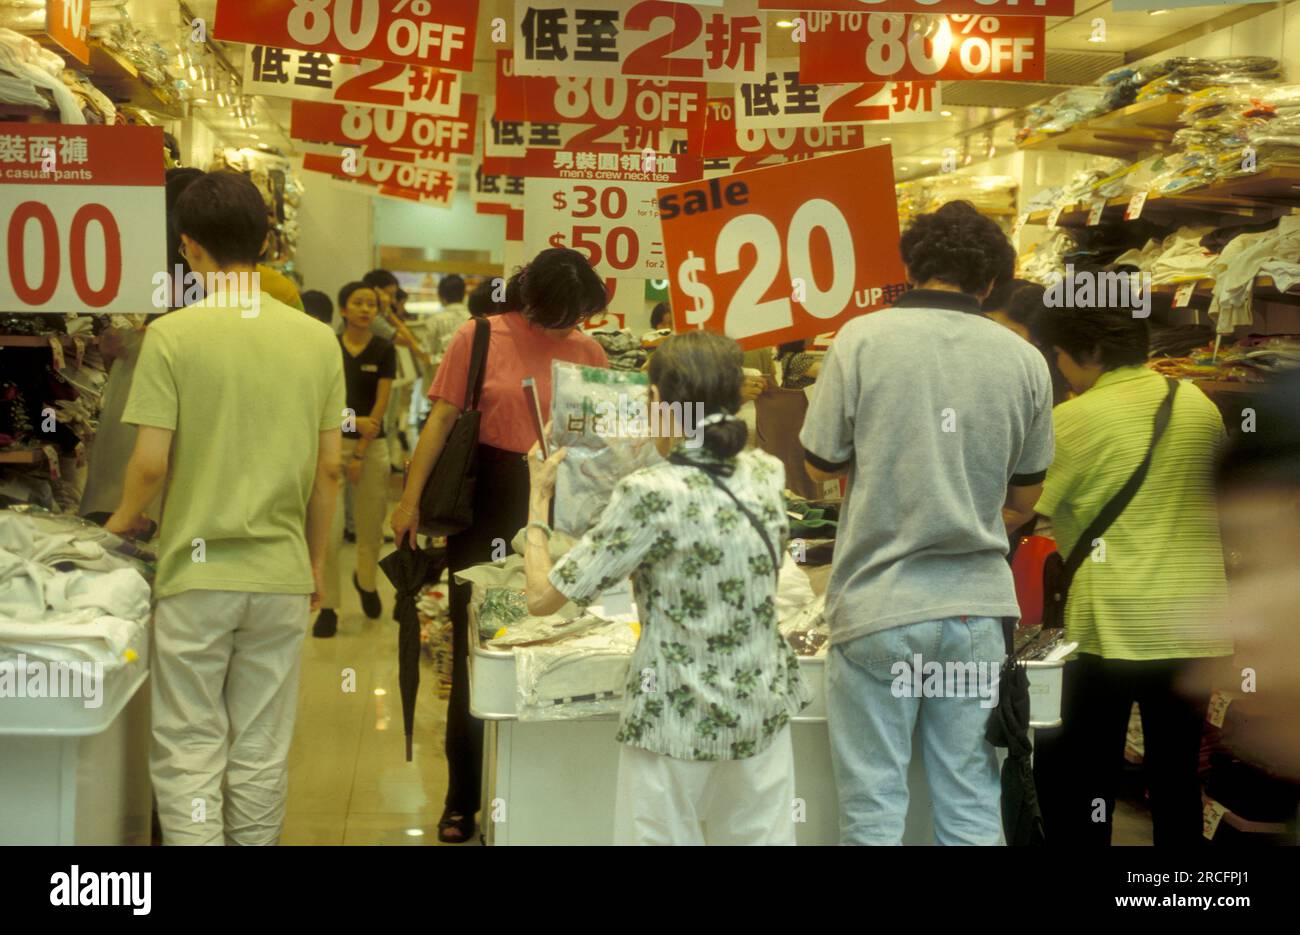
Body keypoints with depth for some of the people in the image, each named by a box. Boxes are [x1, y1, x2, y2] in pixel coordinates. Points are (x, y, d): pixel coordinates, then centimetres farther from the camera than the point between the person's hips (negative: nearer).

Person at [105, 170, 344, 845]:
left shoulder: (172, 335, -9)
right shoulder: (317, 340, 1)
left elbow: (150, 464, -11)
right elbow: (329, 469, 4)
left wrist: (120, 522, 10)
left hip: (197, 573, -3)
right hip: (282, 575, 3)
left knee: (189, 753, 6)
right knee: (261, 756, 13)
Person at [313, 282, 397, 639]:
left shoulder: (384, 350, 0)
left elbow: (381, 403, -3)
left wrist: (360, 453, -8)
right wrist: (354, 420, -19)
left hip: (371, 446, 0)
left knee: (371, 528, 8)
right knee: (329, 532, -8)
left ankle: (366, 581, 38)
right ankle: (328, 606, 5)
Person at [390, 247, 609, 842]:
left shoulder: (587, 350, 3)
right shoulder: (480, 339, -5)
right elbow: (442, 419, -5)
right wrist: (410, 499, -10)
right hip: (488, 503, -2)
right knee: (474, 651, 6)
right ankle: (462, 798, 18)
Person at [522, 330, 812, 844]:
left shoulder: (650, 494, -18)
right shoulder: (767, 474, -2)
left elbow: (543, 597, -13)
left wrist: (539, 496, 0)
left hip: (678, 720, -5)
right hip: (763, 706, 5)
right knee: (759, 836, 17)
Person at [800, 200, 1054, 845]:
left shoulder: (862, 338, -6)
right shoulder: (1024, 360, 1)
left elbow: (821, 465, 0)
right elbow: (1023, 496, 11)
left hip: (880, 604, -2)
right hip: (979, 606, 3)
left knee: (874, 810, 6)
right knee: (971, 806, 11)